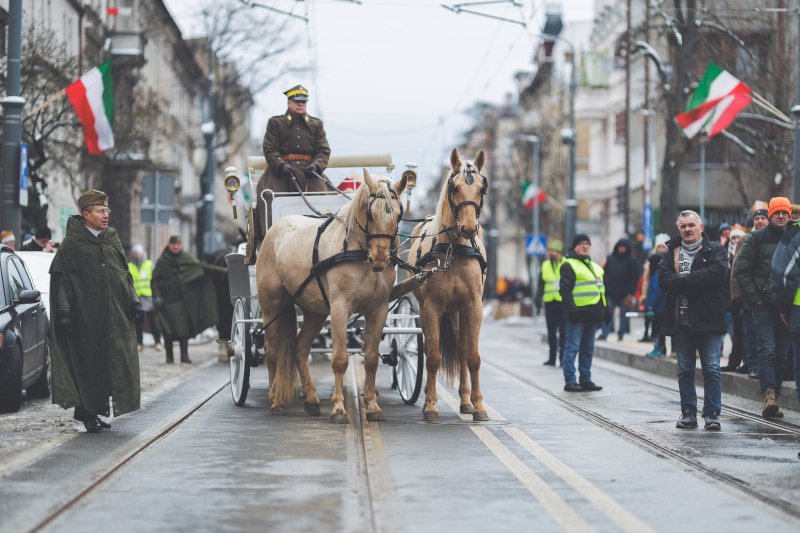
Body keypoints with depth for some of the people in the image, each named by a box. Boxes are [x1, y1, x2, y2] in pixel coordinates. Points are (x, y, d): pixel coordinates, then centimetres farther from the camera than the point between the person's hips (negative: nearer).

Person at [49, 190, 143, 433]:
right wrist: (63, 311, -13)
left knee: (113, 360, 0)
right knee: (88, 362, -3)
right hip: (86, 314, -5)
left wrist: (134, 302, 10)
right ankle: (87, 413, 6)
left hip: (115, 314, 5)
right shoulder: (72, 244, -2)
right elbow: (61, 279, -4)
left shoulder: (112, 239, 14)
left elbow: (124, 274, 19)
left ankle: (92, 412, 11)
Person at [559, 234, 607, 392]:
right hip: (578, 314, -8)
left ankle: (586, 380, 17)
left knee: (588, 349, 11)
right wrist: (571, 308, -20)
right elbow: (565, 289, -11)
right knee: (572, 348, -6)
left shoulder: (595, 267, 20)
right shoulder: (569, 265, -4)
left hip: (592, 314, 8)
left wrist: (604, 309, 19)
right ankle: (570, 381, -4)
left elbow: (601, 289, 26)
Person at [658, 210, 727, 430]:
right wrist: (694, 284, -16)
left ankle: (712, 413, 2)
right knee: (685, 370, 9)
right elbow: (663, 278, -3)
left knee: (711, 369, -3)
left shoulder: (714, 250, 4)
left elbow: (716, 273, -15)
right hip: (680, 321, 3)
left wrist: (682, 281, -14)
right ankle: (688, 412, 16)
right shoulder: (671, 253, 13)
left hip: (707, 320, -3)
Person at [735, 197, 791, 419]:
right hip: (763, 303, -3)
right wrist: (753, 298, -6)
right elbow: (742, 270, 1)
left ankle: (772, 399, 12)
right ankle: (769, 394, -22)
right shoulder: (756, 238, 2)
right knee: (767, 350, -14)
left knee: (782, 354, 4)